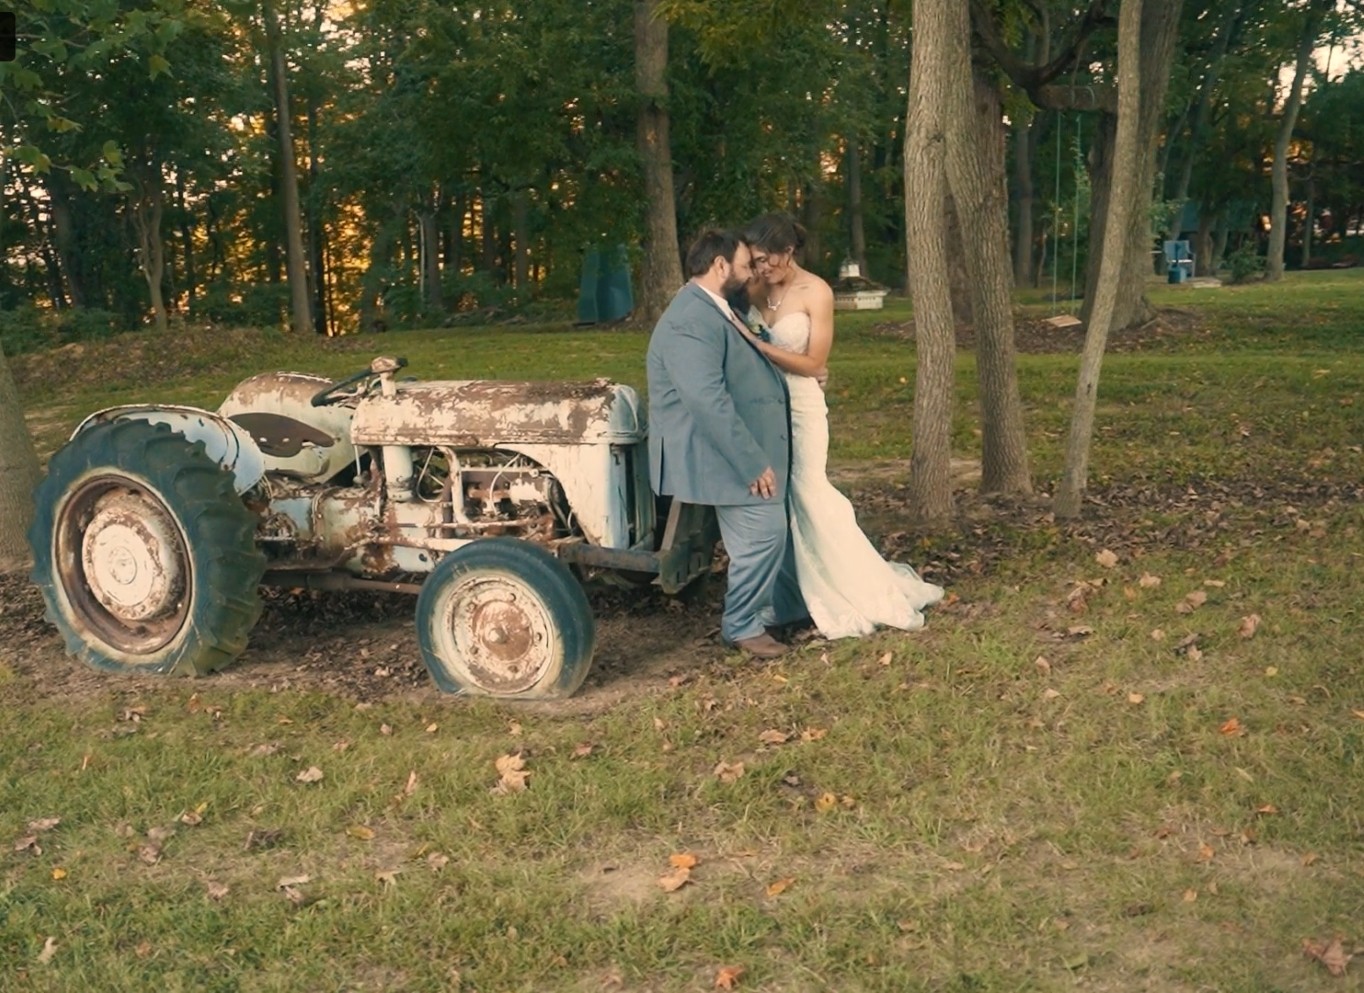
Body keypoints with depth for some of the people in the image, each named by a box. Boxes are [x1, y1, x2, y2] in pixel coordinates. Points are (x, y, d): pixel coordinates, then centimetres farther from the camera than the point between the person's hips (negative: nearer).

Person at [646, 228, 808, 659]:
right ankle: (742, 626, 9)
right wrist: (754, 463, -27)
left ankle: (788, 604, 33)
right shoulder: (690, 321, -23)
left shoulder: (716, 310, 12)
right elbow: (709, 401, -30)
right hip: (721, 455, -11)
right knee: (763, 531, -9)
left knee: (779, 525, 17)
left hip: (748, 448, 11)